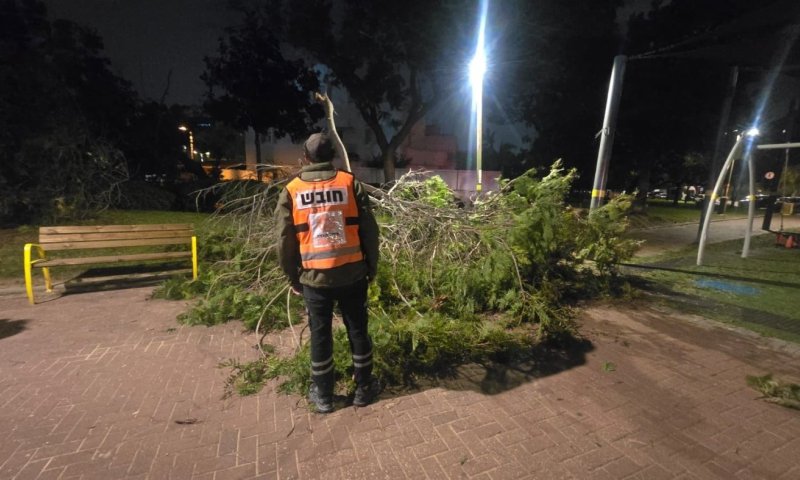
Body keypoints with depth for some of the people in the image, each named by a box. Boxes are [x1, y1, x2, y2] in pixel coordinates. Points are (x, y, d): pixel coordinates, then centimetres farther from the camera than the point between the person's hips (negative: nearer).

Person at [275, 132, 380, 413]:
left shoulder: (291, 191, 0)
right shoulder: (350, 183, -2)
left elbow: (285, 241, 1)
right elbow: (369, 230, -2)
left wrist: (293, 278, 13)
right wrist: (372, 268, 9)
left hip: (314, 277, 0)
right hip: (352, 274, 0)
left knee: (320, 335, 13)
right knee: (357, 330, 14)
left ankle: (323, 396, 29)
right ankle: (364, 389, 29)